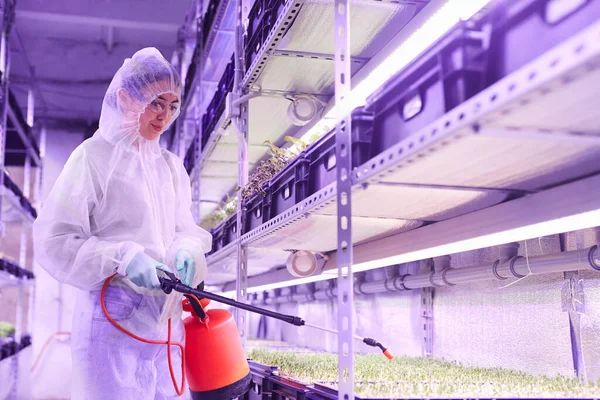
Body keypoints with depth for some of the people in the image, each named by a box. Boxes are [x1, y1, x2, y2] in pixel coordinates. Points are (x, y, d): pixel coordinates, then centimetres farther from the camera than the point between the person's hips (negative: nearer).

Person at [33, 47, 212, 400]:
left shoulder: (171, 165, 15)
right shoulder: (95, 156, -5)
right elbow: (55, 242, -8)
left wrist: (187, 251, -8)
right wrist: (123, 258, -22)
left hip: (167, 315, 6)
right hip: (114, 315, -6)